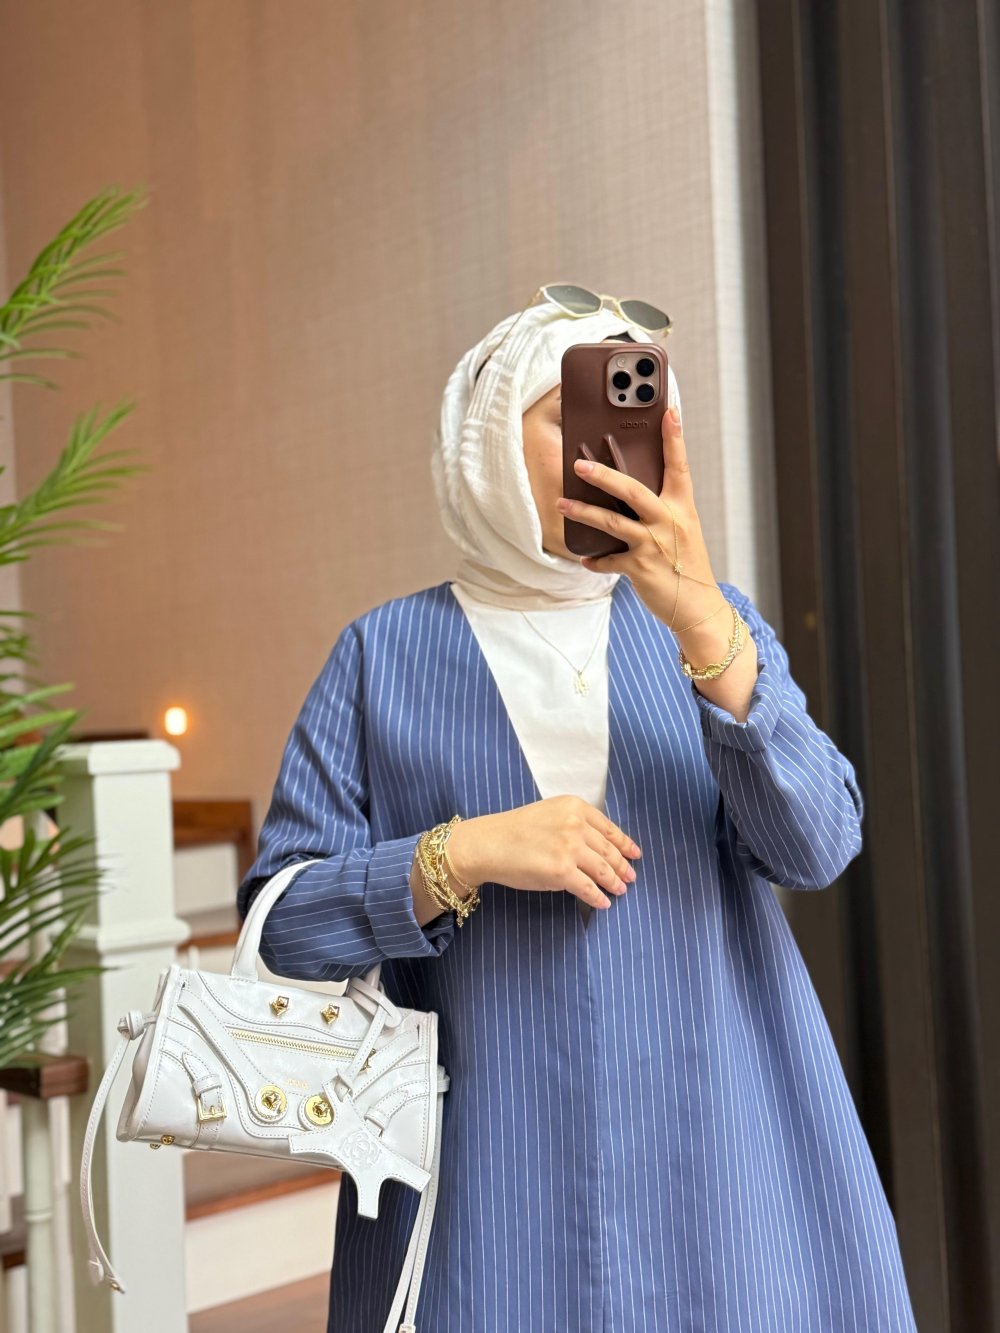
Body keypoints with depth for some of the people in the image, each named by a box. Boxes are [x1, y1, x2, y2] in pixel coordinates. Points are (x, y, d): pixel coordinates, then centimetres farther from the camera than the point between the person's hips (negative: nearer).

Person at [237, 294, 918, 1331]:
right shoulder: (387, 652, 2)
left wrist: (702, 622, -20)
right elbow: (279, 923, -1)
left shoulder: (712, 620, 7)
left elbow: (815, 848, -8)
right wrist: (464, 855, -16)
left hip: (721, 1153, 2)